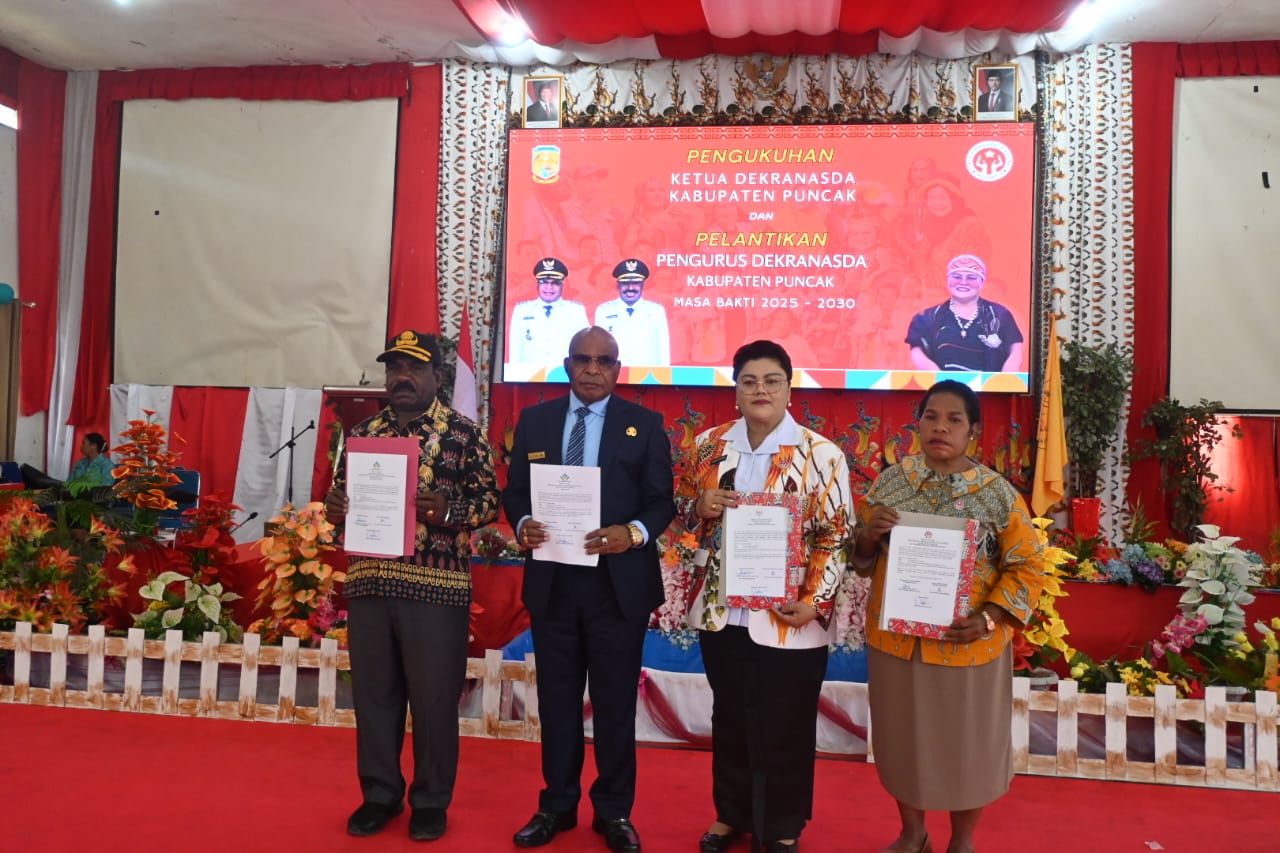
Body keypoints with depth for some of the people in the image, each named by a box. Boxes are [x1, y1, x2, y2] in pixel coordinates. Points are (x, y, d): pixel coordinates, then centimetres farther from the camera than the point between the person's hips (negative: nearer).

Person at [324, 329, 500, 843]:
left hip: (437, 585, -4)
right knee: (373, 692, 13)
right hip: (368, 581, 4)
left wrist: (447, 511, -21)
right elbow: (342, 493, 17)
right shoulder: (363, 433, 11)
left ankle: (431, 800, 23)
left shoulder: (464, 434, -2)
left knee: (433, 696, 6)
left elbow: (489, 501, -3)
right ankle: (380, 792, 30)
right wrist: (335, 507, -6)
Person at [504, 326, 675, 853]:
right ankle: (557, 805, 30)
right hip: (552, 581, 2)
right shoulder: (535, 420, 8)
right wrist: (523, 524, -14)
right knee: (556, 698, 13)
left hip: (619, 583, -2)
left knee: (615, 701, 9)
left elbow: (662, 500, -2)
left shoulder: (645, 425, 1)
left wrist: (634, 533, -21)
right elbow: (515, 491, 7)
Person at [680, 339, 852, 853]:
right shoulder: (709, 445, 3)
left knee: (785, 729, 11)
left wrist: (813, 603, -16)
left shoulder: (821, 454, -8)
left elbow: (836, 538, -7)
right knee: (729, 720, 18)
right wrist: (701, 505, -11)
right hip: (721, 612, 4)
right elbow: (684, 510, 12)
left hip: (788, 620, -3)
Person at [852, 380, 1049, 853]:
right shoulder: (890, 481, -1)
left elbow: (1027, 564, -6)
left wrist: (989, 618, -19)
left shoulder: (998, 493, -8)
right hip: (895, 638, 2)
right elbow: (861, 560, 6)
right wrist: (870, 535, -17)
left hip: (967, 644, -2)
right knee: (902, 736, 16)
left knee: (967, 742, 13)